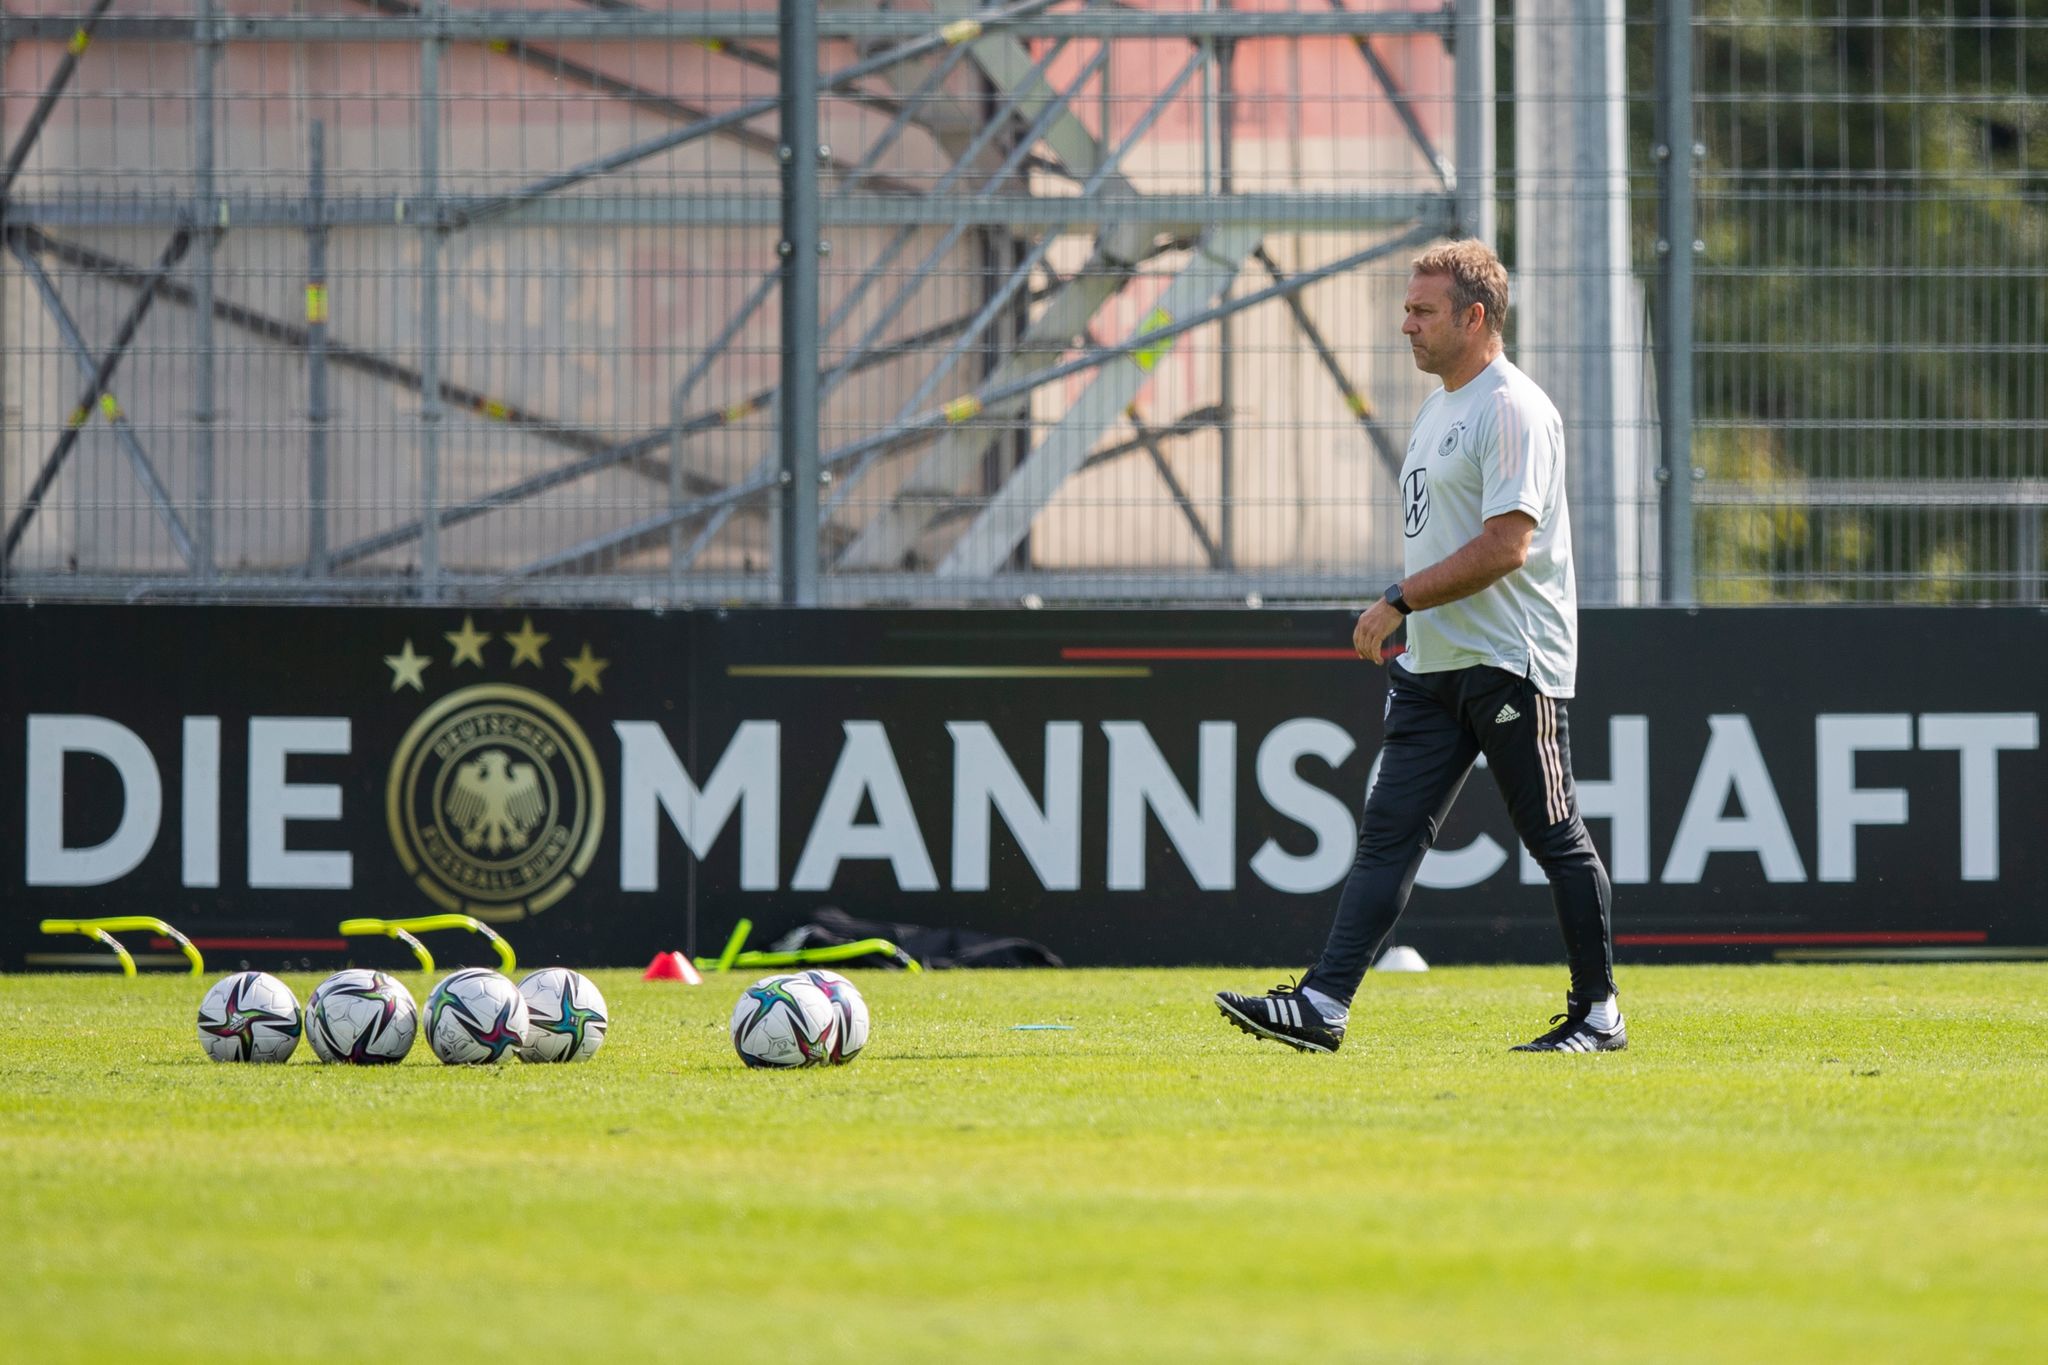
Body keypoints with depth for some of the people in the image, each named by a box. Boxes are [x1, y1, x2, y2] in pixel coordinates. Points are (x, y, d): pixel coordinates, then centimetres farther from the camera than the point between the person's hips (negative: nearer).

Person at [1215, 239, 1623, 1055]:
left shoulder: (1513, 409, -13)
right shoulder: (1438, 410, 18)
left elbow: (1507, 544, -22)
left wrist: (1400, 601, -21)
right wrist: (1402, 623, 18)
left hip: (1513, 666, -9)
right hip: (1433, 666, 9)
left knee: (1556, 842, 0)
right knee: (1388, 835, -1)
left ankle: (1598, 1014, 9)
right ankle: (1324, 1005, -9)